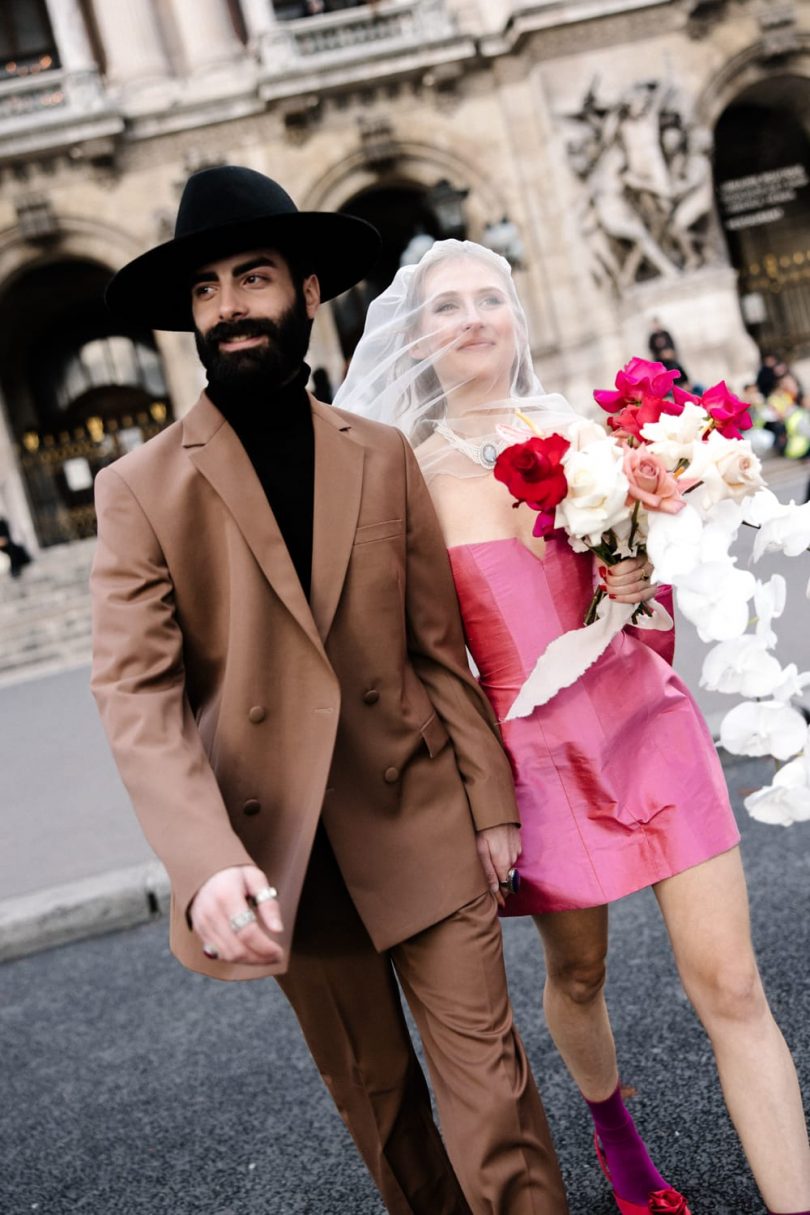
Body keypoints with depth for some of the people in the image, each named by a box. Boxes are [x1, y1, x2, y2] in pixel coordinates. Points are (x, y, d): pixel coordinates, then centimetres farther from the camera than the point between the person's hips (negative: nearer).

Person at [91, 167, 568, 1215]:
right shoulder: (141, 490, -7)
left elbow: (437, 646, 4)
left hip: (422, 825, 1)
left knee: (487, 1072, 6)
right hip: (282, 858, 0)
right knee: (373, 1095, 18)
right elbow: (137, 695, -16)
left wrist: (491, 802, 2)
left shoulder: (383, 459, 2)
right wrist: (209, 863, -29)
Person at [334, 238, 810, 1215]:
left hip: (647, 724, 1)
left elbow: (647, 561, 13)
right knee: (575, 974, 18)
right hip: (539, 755, -1)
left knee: (731, 987, -1)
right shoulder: (412, 473, -3)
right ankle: (613, 1131, 48)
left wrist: (644, 579, -11)